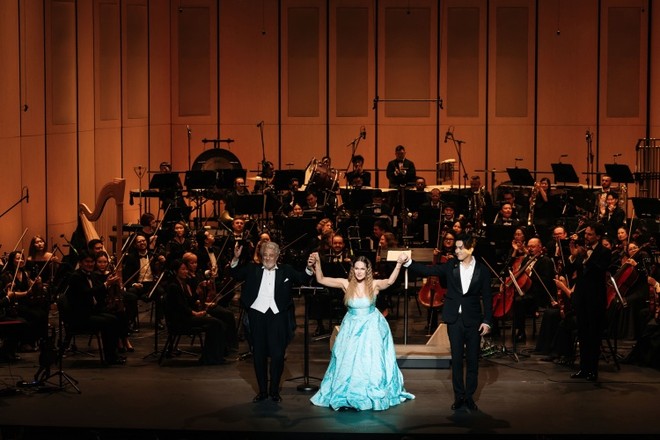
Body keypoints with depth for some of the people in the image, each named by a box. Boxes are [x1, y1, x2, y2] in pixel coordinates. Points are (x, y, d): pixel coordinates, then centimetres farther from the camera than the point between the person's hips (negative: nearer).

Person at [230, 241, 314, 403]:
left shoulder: (286, 270, 9)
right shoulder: (252, 269, 11)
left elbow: (302, 279, 1)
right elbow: (236, 275, 3)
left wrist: (308, 268, -18)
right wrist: (235, 259, -12)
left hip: (278, 316, -1)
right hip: (257, 315, 1)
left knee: (277, 355, 0)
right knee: (259, 354, 7)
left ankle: (274, 391, 12)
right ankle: (262, 391, 17)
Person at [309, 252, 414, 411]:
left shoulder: (374, 285, -12)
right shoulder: (346, 284, -7)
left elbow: (390, 281, -31)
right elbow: (321, 280, -7)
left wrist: (399, 264, -45)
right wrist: (317, 263, -22)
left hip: (371, 328, -2)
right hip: (351, 329, 2)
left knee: (371, 363, 1)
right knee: (348, 363, 5)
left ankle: (373, 395, 17)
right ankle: (348, 394, 19)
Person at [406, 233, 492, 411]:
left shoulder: (482, 270, -2)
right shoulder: (450, 266, 1)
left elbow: (487, 297, -1)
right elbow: (428, 270, -5)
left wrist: (487, 321, -6)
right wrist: (408, 262, -18)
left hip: (473, 320, -1)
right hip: (454, 319, 1)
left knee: (472, 359, 4)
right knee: (456, 358, 3)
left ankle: (469, 396, 14)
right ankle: (459, 396, 11)